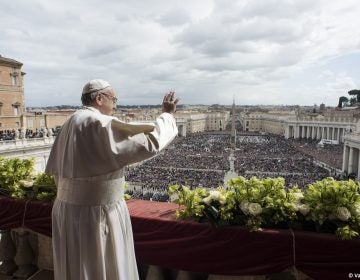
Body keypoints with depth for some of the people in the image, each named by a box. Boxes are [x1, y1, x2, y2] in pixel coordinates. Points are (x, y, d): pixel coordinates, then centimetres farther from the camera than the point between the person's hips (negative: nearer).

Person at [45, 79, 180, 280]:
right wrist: (167, 114, -10)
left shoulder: (71, 124, 7)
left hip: (70, 211, 9)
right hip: (97, 214, -9)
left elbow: (56, 170, 12)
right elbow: (149, 142, -25)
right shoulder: (102, 124, -21)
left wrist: (74, 197, 20)